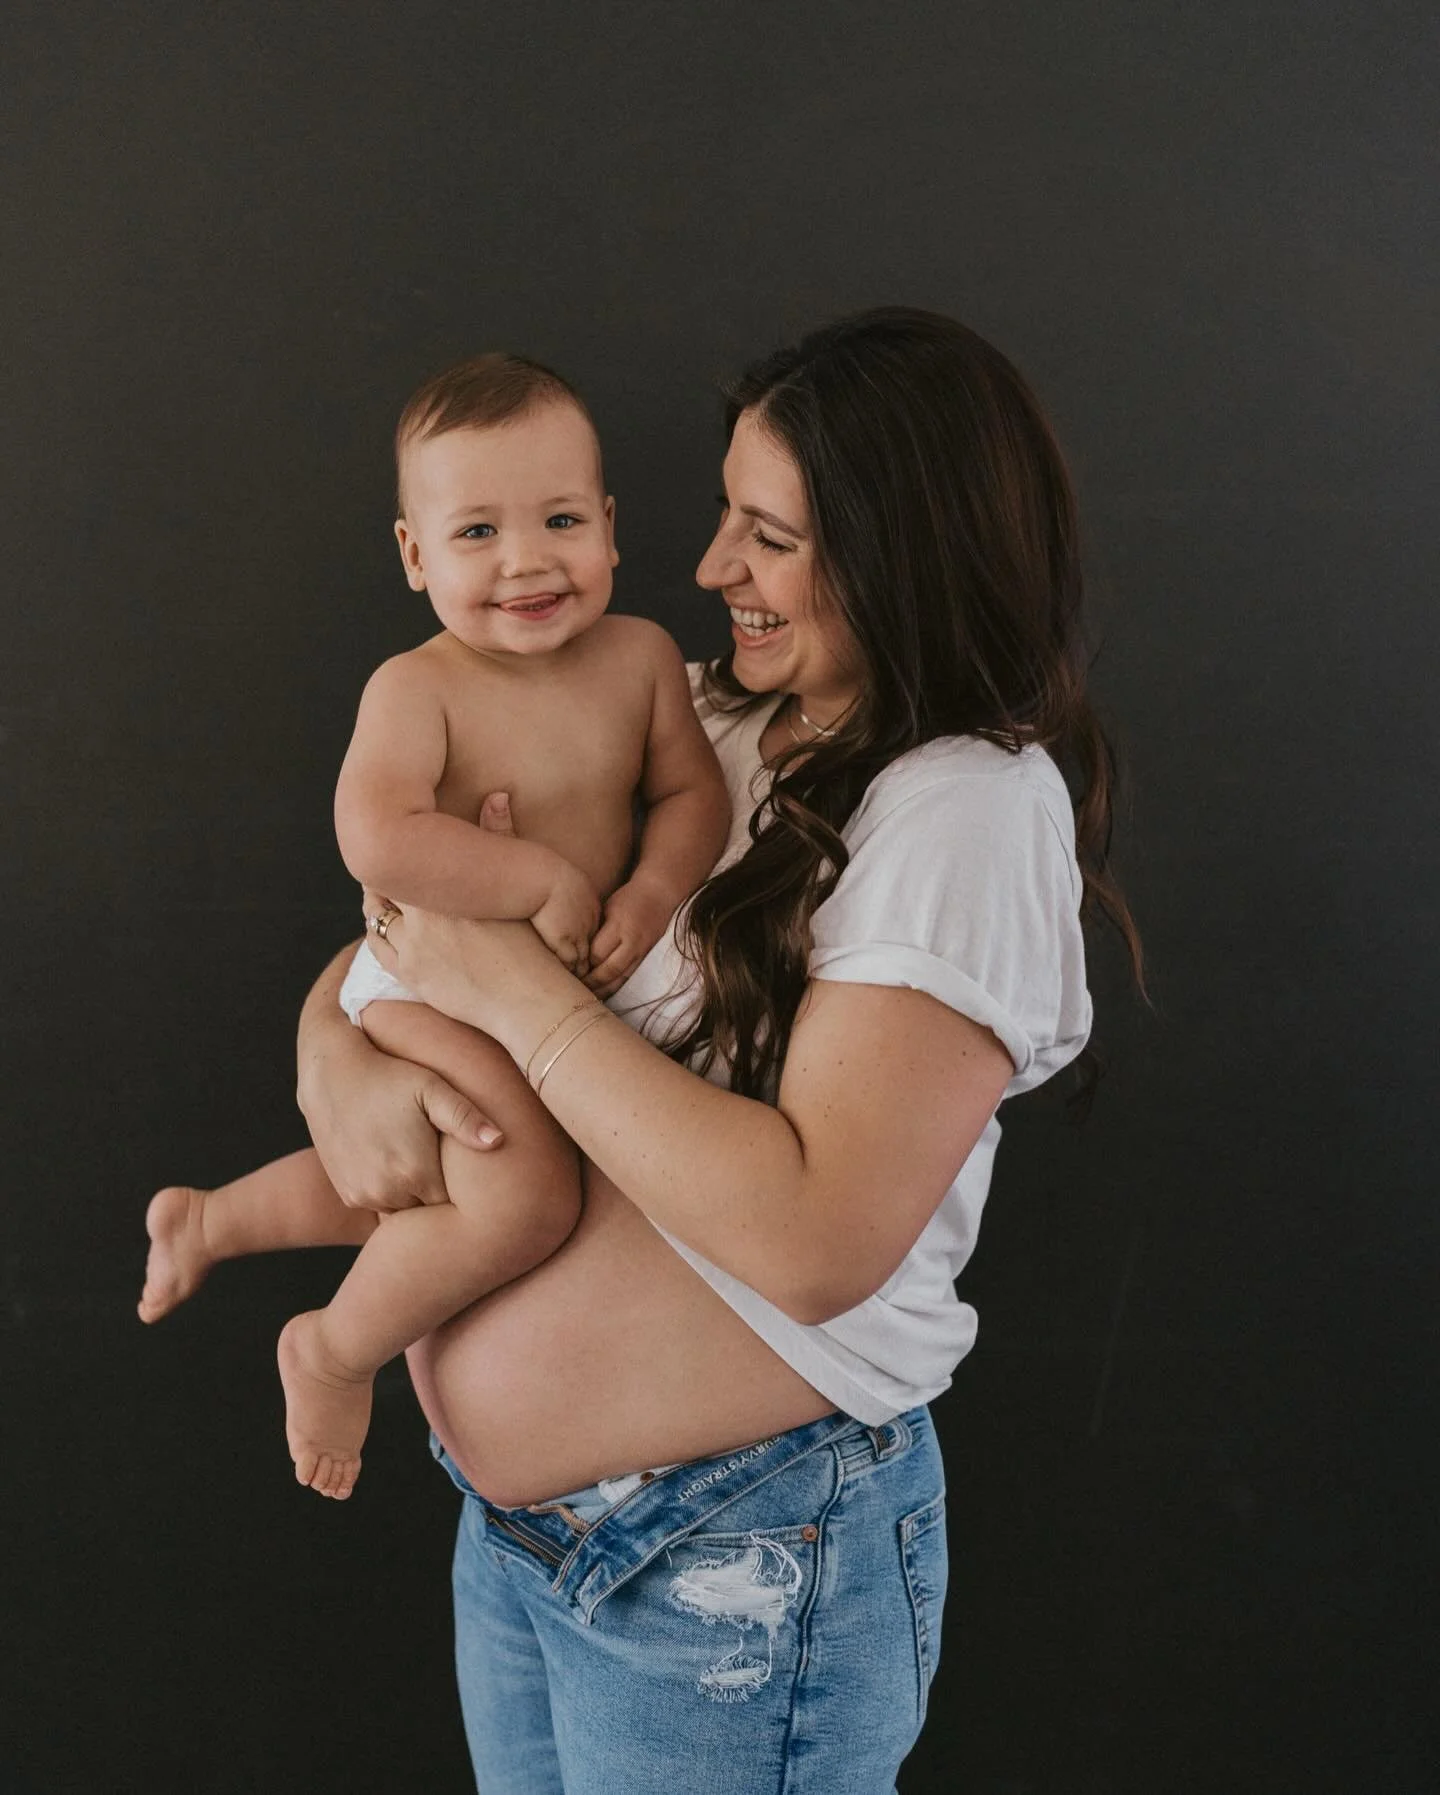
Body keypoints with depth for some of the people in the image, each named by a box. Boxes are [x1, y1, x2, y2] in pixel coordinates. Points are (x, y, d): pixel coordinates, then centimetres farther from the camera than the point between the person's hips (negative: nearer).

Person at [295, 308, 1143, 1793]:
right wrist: (335, 1058, -13)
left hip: (740, 1563, -7)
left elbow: (817, 1241, -28)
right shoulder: (691, 722, 2)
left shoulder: (969, 810, -19)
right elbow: (400, 914, 10)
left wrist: (516, 990, -22)